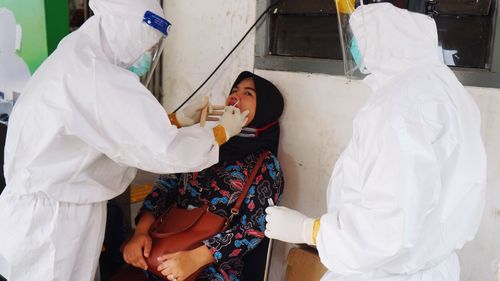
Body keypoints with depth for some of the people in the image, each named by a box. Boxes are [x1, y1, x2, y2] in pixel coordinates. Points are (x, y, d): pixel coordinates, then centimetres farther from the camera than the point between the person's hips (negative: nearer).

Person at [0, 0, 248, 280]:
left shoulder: (81, 59, 5)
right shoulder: (93, 75, -27)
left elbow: (129, 130, 10)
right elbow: (166, 151, -27)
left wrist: (180, 118, 11)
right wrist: (223, 131, -12)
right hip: (50, 222, -9)